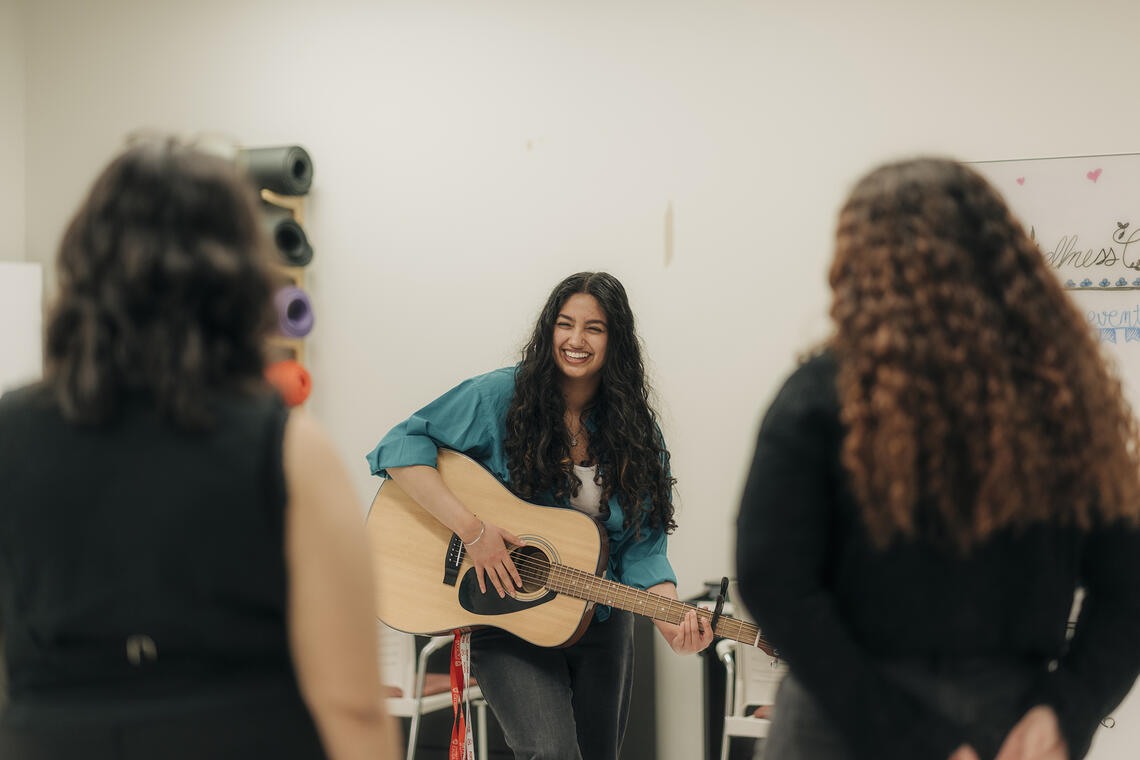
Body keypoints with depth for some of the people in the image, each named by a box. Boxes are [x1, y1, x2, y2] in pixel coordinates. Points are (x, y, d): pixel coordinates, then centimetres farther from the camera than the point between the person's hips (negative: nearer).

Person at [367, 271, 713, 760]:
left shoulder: (637, 434, 0)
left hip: (601, 629, 4)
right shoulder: (501, 397, -10)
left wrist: (672, 623, -21)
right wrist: (471, 529, -24)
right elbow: (401, 448, -15)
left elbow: (643, 550, -3)